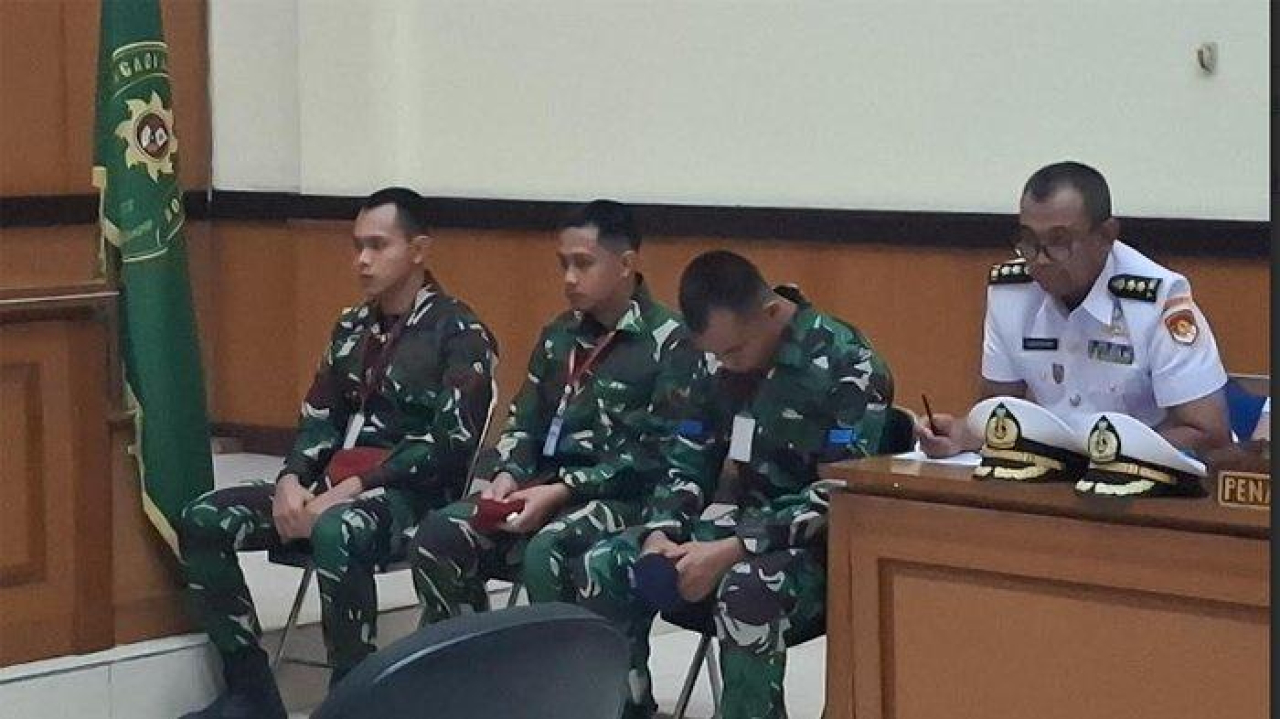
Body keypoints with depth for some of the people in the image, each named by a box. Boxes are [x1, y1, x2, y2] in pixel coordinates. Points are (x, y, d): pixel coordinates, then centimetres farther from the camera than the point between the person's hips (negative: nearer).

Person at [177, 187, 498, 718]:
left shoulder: (460, 335, -7)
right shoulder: (352, 327, 15)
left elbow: (450, 445, -16)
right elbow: (319, 418, 15)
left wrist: (349, 490, -20)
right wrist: (292, 480, -7)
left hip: (415, 494, -7)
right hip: (335, 483, 7)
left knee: (335, 534, -41)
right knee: (202, 521, -10)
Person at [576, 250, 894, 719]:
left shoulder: (848, 367, -15)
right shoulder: (723, 367, 7)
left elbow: (842, 495, -21)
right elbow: (687, 463, 15)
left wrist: (729, 553, -26)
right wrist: (662, 534, -7)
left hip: (813, 549, -7)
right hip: (729, 530, 7)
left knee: (744, 590, -39)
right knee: (602, 568, -13)